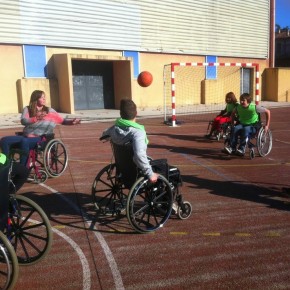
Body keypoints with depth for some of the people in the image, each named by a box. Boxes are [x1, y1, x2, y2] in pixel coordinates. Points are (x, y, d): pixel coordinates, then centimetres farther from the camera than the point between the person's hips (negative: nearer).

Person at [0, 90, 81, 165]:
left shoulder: (49, 111, 9)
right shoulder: (27, 109, 10)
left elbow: (63, 121, 8)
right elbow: (23, 121, -8)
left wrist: (72, 121, -12)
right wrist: (36, 118, -25)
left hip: (38, 139, -3)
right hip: (25, 136, 3)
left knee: (24, 142, -36)